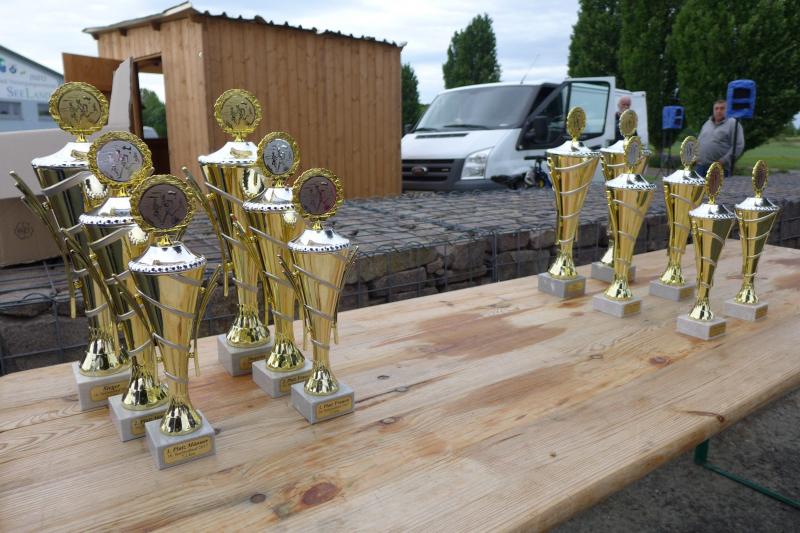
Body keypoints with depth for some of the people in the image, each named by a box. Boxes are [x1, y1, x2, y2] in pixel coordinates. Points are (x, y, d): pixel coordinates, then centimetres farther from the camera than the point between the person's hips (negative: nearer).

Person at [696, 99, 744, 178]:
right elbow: (699, 141, 26)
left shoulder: (733, 124, 0)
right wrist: (696, 155, 8)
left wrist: (725, 160, -16)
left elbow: (738, 145, -8)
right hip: (700, 165, 6)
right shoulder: (707, 123, 19)